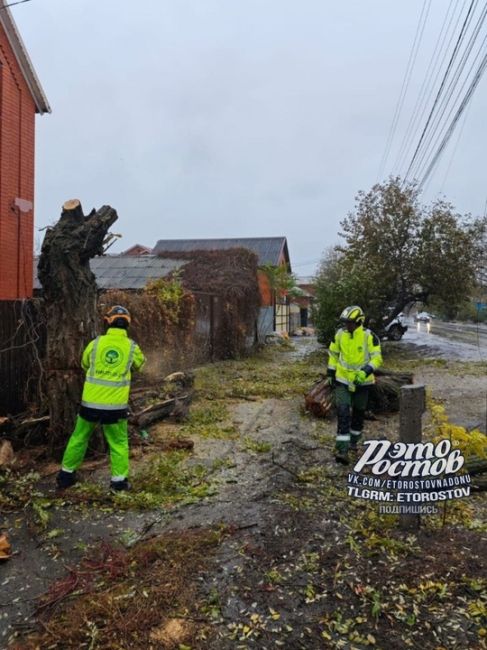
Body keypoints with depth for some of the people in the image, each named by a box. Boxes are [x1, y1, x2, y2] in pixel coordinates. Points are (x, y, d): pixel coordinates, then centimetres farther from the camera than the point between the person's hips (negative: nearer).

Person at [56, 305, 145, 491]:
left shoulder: (95, 343, -3)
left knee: (79, 438, 19)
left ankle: (66, 474, 30)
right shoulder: (132, 346, -5)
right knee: (119, 443, 13)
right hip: (116, 405, -1)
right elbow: (140, 364, 16)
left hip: (90, 402, 2)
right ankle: (119, 479, 13)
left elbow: (84, 364, 15)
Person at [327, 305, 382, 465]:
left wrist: (365, 372, -27)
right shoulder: (339, 334, -3)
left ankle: (353, 441, 37)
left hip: (362, 381, -1)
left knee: (358, 413, 15)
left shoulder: (369, 336, -14)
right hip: (343, 380, 1)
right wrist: (330, 373, 10)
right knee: (343, 412, -11)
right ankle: (342, 450, -12)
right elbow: (333, 353, 10)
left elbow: (377, 357, -14)